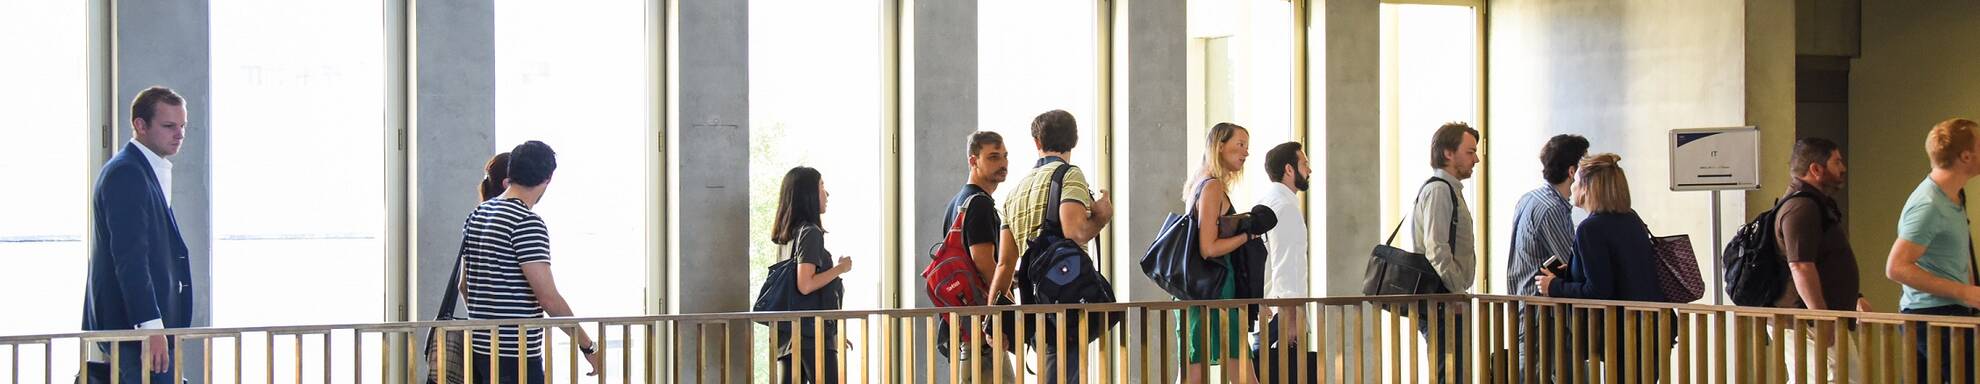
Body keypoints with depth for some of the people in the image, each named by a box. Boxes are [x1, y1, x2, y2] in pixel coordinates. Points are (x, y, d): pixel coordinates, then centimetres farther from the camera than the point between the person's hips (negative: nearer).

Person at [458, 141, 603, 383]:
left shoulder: (477, 215, 11)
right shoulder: (527, 223, -15)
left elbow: (464, 284, 19)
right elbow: (548, 297, -19)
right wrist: (588, 346, -11)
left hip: (479, 347, 9)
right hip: (516, 354, -9)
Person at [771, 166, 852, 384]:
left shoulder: (789, 235, 15)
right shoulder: (810, 232, -11)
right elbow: (805, 285, -20)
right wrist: (840, 269, -8)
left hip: (788, 334, 8)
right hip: (813, 334, -8)